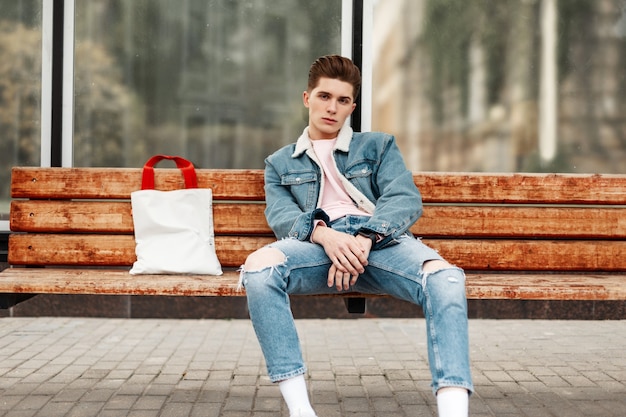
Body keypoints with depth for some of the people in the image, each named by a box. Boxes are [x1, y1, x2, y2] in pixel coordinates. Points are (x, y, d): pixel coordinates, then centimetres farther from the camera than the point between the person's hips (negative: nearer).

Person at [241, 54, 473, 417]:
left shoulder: (379, 146, 26)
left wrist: (365, 238, -15)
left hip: (381, 239, 0)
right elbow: (280, 215, 7)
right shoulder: (280, 163, 27)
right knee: (258, 267, -35)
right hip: (317, 242, 0)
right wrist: (323, 234, -18)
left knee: (446, 279, -34)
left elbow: (406, 199, 7)